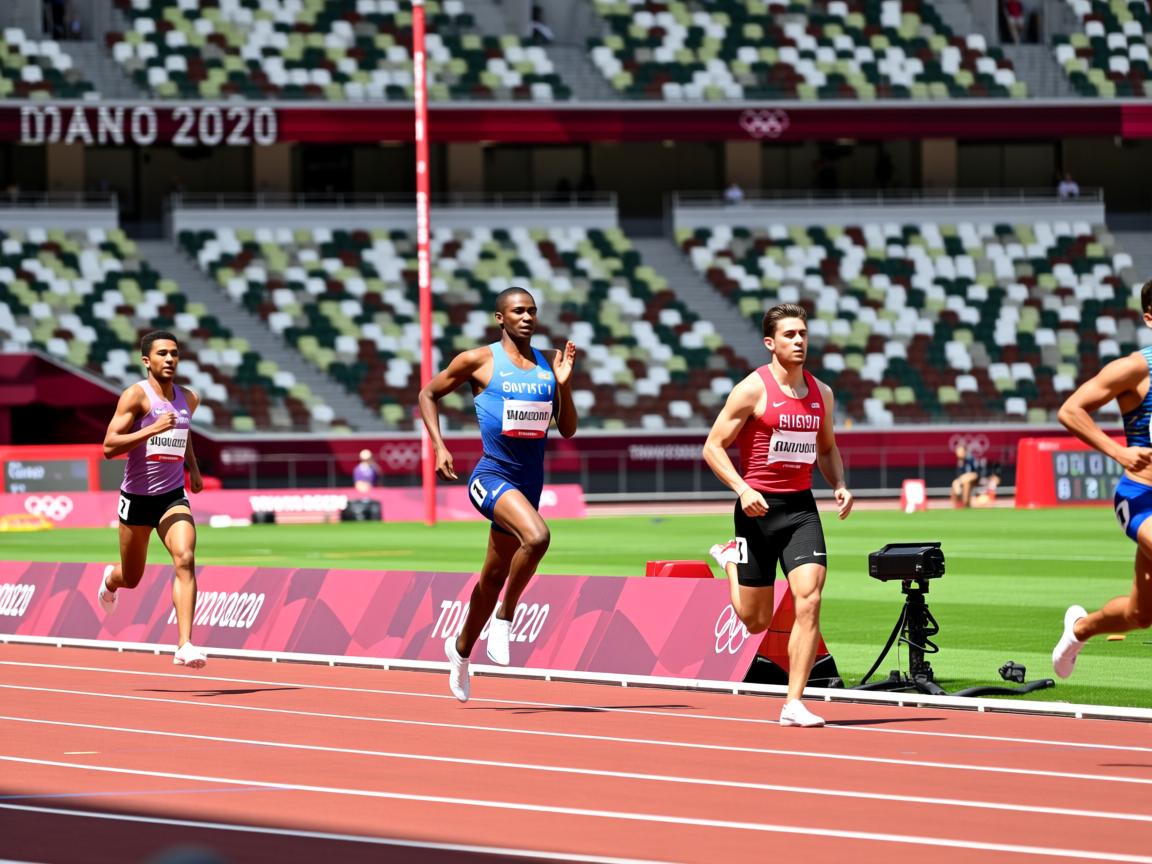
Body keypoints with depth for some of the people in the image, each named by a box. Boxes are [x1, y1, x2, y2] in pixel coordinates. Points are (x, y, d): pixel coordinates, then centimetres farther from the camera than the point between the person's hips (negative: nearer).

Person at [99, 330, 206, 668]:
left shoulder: (189, 399, 5)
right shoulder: (136, 396, -12)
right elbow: (109, 446, -20)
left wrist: (193, 467, 16)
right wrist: (152, 429, -29)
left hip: (173, 497, 3)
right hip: (137, 498, -3)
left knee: (185, 560, -22)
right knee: (131, 578, 13)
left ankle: (185, 646, -26)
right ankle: (111, 578, 53)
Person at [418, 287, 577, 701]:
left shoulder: (547, 363, 9)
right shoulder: (479, 360, -4)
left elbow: (567, 429, 10)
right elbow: (428, 394, 7)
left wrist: (563, 384, -5)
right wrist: (439, 447, -4)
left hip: (529, 481, 6)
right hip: (492, 476, -6)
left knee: (494, 576, 16)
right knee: (536, 536, -32)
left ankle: (461, 648, 38)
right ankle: (504, 618, -12)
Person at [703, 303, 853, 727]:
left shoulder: (822, 393, 7)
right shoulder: (753, 389, -9)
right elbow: (713, 446, -7)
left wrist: (839, 485, 4)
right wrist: (742, 489, -21)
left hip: (801, 506, 4)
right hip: (759, 508, -4)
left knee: (809, 601, -15)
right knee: (756, 621, 7)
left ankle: (793, 703, -9)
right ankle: (730, 558, 41)